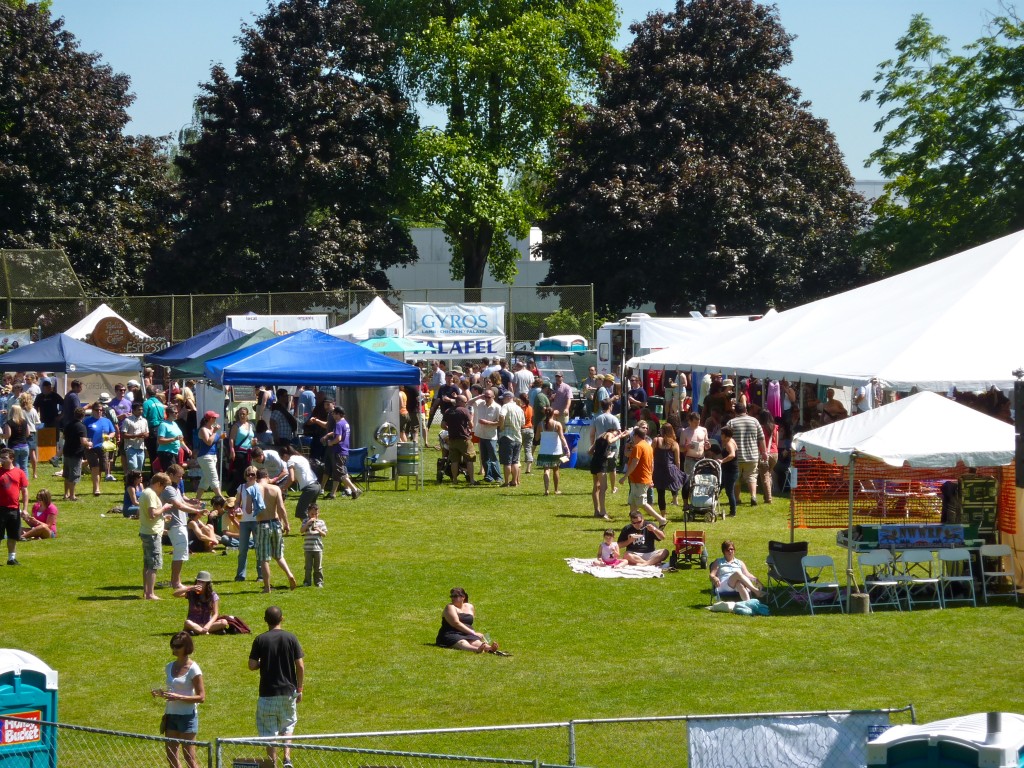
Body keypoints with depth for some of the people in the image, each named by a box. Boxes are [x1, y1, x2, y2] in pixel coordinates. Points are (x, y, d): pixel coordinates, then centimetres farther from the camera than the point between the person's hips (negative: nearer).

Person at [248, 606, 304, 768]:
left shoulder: (260, 640, -6)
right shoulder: (291, 638, -4)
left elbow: (252, 665, -8)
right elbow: (300, 666, -4)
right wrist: (299, 689, 6)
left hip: (267, 692, -1)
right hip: (288, 691, 2)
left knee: (269, 731, 7)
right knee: (288, 725, 19)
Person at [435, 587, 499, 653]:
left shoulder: (470, 607, 20)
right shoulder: (450, 607, -1)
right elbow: (456, 624, -13)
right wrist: (474, 633, -14)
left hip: (468, 635, 5)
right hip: (451, 635, -5)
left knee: (476, 642, -29)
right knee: (462, 643, -38)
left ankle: (490, 649, -63)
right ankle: (477, 649, -72)